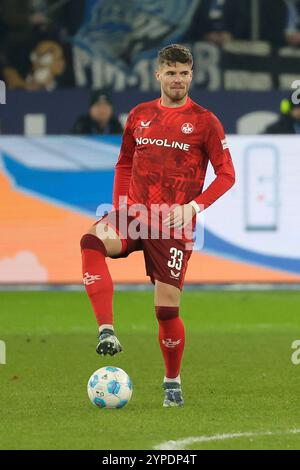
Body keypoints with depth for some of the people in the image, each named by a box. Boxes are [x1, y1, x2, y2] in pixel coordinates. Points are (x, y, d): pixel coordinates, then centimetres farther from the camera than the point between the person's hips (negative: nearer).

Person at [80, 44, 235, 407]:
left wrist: (194, 206, -14)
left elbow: (226, 174, 0)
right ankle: (107, 332, -35)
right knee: (91, 242, -30)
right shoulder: (140, 116, 11)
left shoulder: (204, 121, 0)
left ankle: (172, 382, 19)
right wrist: (120, 206, 7)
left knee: (167, 308, -4)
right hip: (134, 214, 3)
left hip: (174, 224, -3)